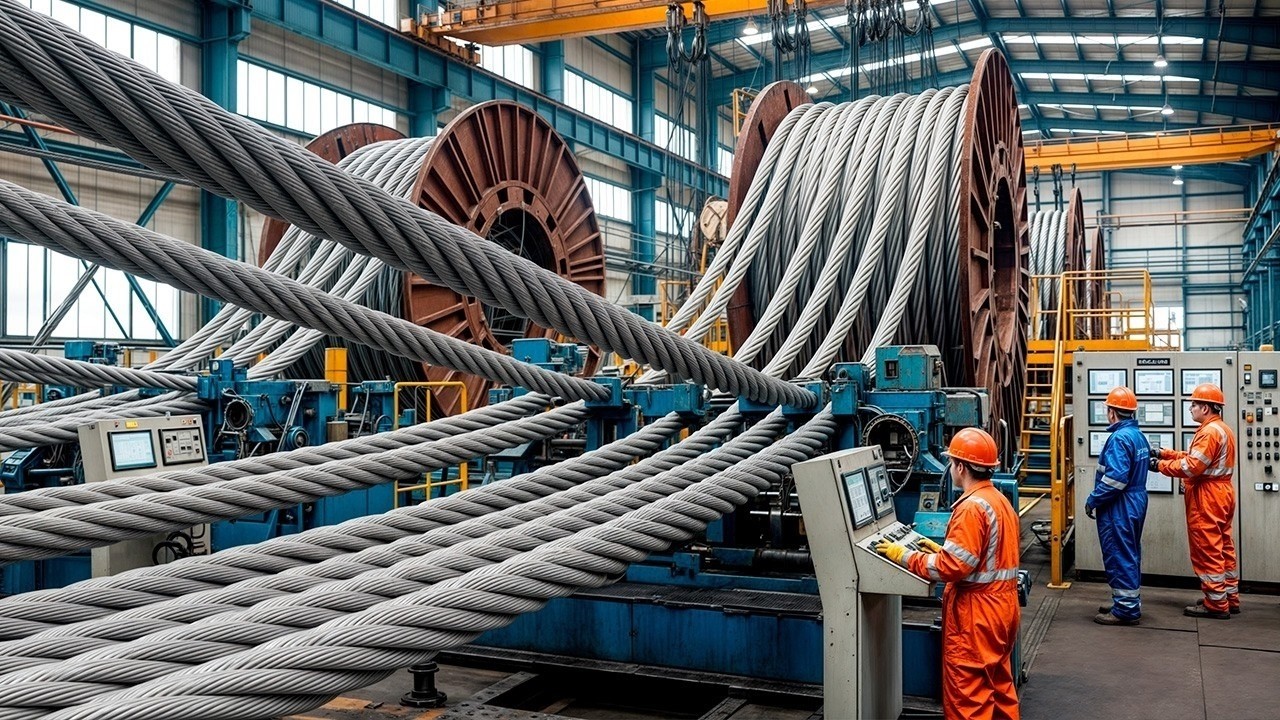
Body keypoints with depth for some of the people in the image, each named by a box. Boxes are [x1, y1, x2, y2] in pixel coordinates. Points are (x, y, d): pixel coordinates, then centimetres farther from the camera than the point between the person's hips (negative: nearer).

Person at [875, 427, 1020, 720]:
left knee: (967, 694, -1)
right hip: (1001, 605, 10)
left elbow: (951, 568, -24)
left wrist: (903, 556, -16)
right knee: (998, 685, 20)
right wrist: (941, 550, 13)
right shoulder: (999, 500, 10)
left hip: (976, 611, -10)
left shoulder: (972, 507, -21)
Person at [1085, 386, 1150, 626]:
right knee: (1130, 556, 18)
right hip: (1135, 503, 10)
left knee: (1119, 558, -3)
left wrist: (1092, 500, -18)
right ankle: (1131, 604, 27)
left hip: (1119, 507, -10)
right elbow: (1137, 470, 13)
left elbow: (1115, 478, -28)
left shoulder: (1119, 438, -20)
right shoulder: (1139, 435, 10)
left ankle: (1125, 609, 3)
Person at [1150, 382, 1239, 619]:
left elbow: (1192, 466, -23)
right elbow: (1195, 457, 14)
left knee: (1207, 551, -5)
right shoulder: (1222, 429, 16)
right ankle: (1230, 598, 22)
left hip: (1207, 496, -11)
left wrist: (1160, 465, -13)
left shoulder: (1210, 431, -19)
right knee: (1222, 548, 15)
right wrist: (1163, 453, 9)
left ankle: (1216, 604, -1)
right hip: (1220, 493, 11)